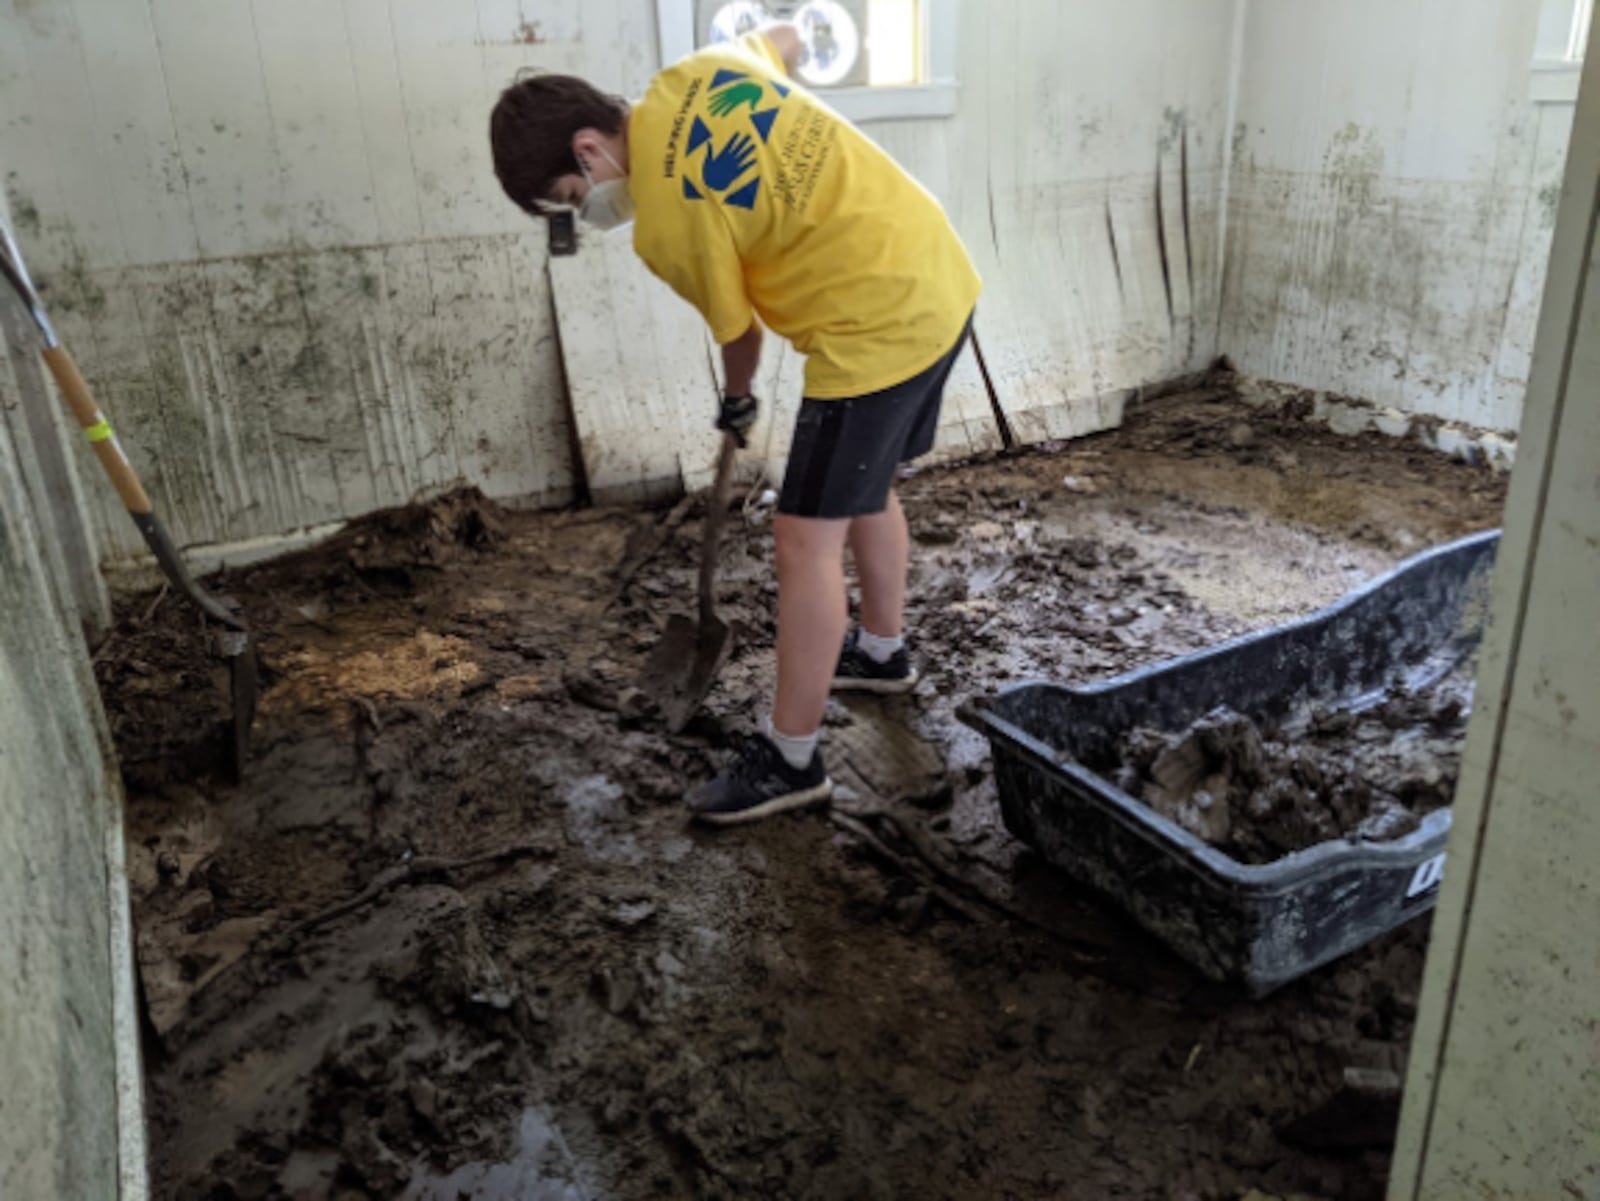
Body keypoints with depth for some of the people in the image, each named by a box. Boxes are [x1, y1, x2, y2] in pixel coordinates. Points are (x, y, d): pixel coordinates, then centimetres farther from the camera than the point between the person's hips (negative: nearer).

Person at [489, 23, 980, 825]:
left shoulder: (669, 222, -17)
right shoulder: (703, 69, 4)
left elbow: (737, 331, -3)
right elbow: (787, 40, 25)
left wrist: (735, 404, 18)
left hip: (878, 329, -10)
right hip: (941, 276, 10)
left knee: (806, 539, -3)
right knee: (867, 487, 25)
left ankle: (790, 760, 7)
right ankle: (882, 650, 45)